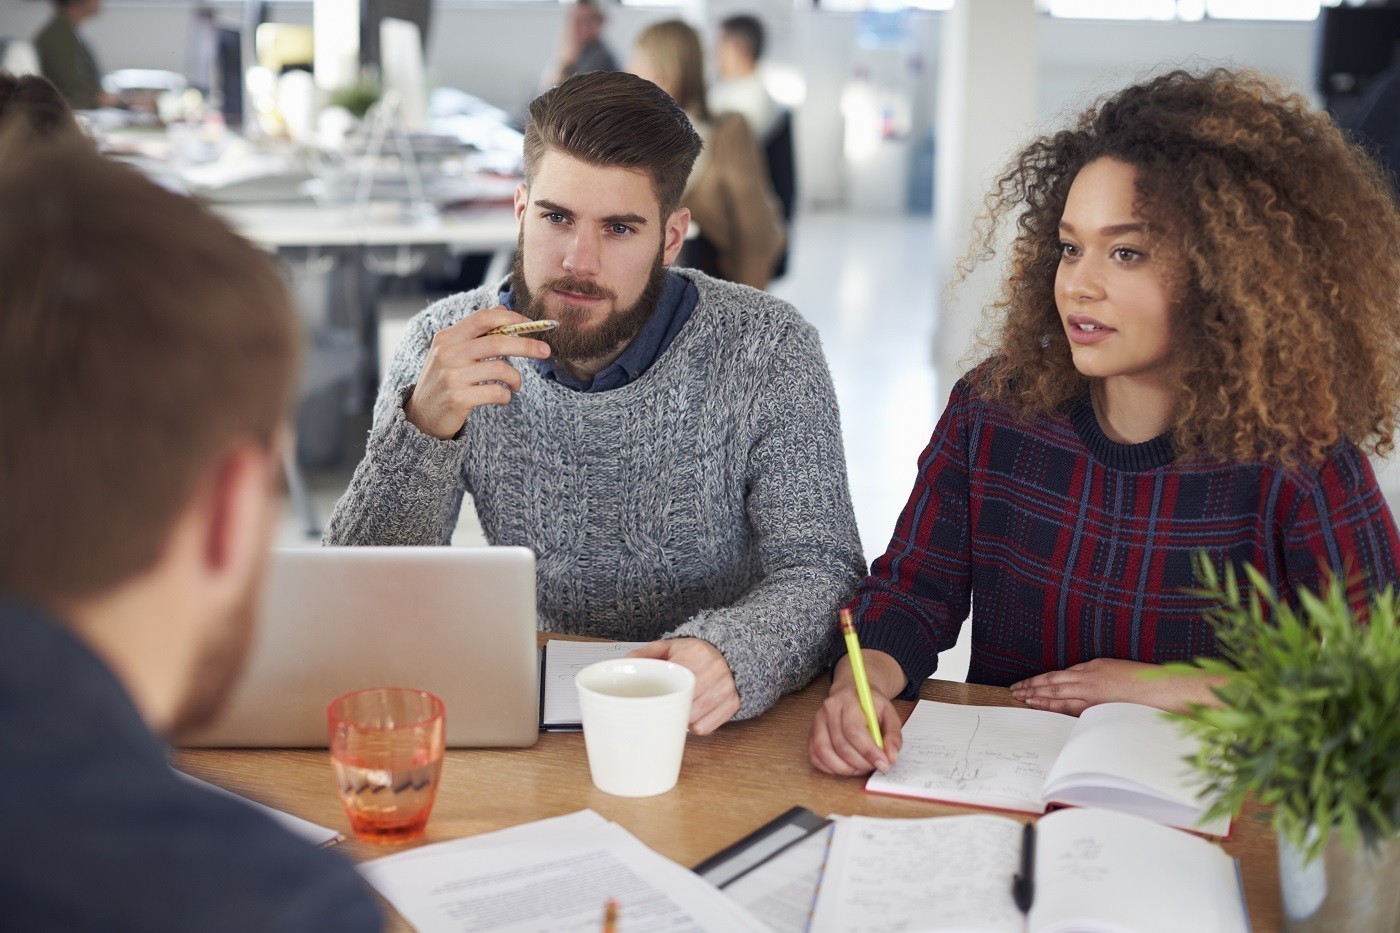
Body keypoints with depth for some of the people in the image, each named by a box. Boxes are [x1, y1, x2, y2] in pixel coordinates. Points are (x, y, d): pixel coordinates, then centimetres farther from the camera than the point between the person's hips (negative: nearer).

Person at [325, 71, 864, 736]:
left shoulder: (766, 350, -10)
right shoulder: (447, 349, -5)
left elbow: (821, 573, -13)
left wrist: (730, 655, -34)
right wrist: (423, 429, -26)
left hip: (716, 731, 1)